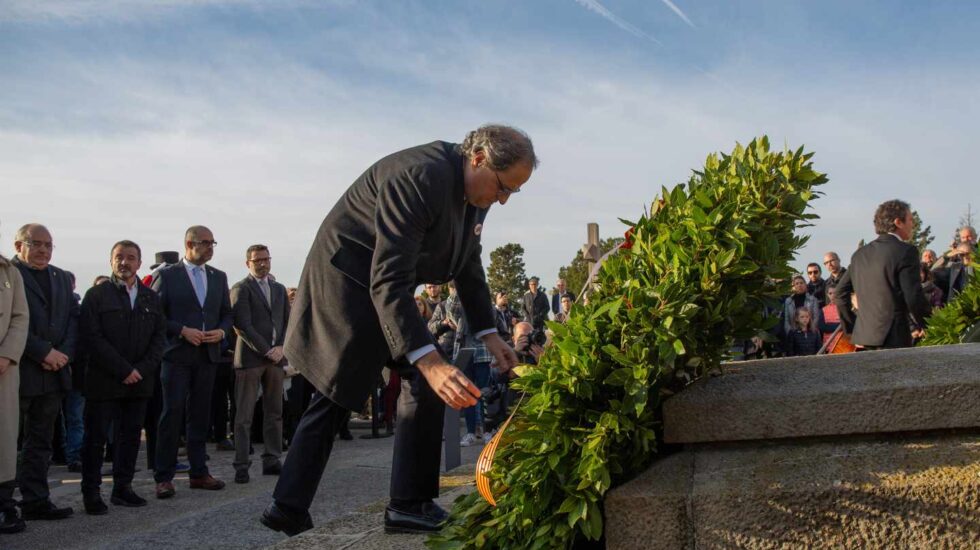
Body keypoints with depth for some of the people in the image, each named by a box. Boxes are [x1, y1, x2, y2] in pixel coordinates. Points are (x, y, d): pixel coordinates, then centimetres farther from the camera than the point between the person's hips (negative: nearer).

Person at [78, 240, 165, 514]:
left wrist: (142, 369, -7)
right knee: (96, 437, 1)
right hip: (104, 380, -4)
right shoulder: (97, 294, -1)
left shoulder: (151, 298, 12)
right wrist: (123, 370, -14)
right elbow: (92, 336, -9)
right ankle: (91, 492, 8)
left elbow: (159, 335, 8)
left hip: (139, 379, 4)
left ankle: (123, 487, 17)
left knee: (130, 435, 8)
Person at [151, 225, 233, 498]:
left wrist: (222, 331, -2)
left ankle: (199, 472, 16)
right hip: (177, 355, -5)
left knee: (200, 415, 9)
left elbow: (227, 313, 18)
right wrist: (182, 331, -15)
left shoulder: (219, 277, 14)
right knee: (172, 414, -6)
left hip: (207, 355, 5)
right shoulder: (167, 275, -1)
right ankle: (164, 477, -1)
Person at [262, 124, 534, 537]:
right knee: (424, 381, -12)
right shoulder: (419, 177, -31)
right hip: (350, 280, -9)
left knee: (336, 394, 10)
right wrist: (431, 362, -44)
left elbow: (468, 265, 12)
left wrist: (488, 333, 4)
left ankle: (288, 507, 18)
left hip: (384, 285, 9)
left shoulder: (474, 190, -2)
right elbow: (388, 281, -36)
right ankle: (409, 505, 0)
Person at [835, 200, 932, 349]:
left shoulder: (860, 253, 14)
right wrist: (929, 325, 4)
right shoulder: (905, 251, -6)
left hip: (863, 337, 6)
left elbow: (841, 294, 16)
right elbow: (914, 297, -12)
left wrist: (852, 328, 21)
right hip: (893, 337, -6)